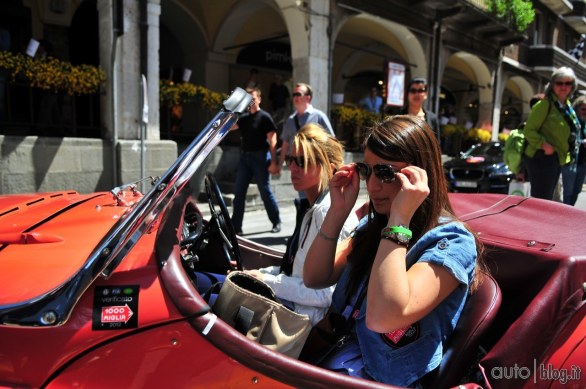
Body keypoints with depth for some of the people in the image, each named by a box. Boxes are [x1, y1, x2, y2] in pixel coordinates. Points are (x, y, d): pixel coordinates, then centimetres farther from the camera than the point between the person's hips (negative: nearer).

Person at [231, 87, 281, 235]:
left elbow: (272, 140, -9)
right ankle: (235, 226, 8)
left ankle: (276, 222, 18)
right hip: (245, 157, 6)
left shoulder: (264, 117, -4)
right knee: (239, 192, 3)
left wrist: (273, 162, -16)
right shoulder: (244, 118, 14)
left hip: (260, 157, -6)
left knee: (265, 192, 1)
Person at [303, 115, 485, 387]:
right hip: (338, 350, 6)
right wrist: (338, 211, -9)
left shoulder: (451, 241, -17)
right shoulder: (373, 224, 4)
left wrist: (399, 219, -29)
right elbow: (314, 278, 0)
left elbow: (382, 318, -31)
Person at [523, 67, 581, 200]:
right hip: (542, 158, -9)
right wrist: (544, 145, -27)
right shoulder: (545, 104, -12)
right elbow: (529, 130, -17)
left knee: (547, 199, 16)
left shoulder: (568, 106, 13)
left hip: (557, 159, 9)